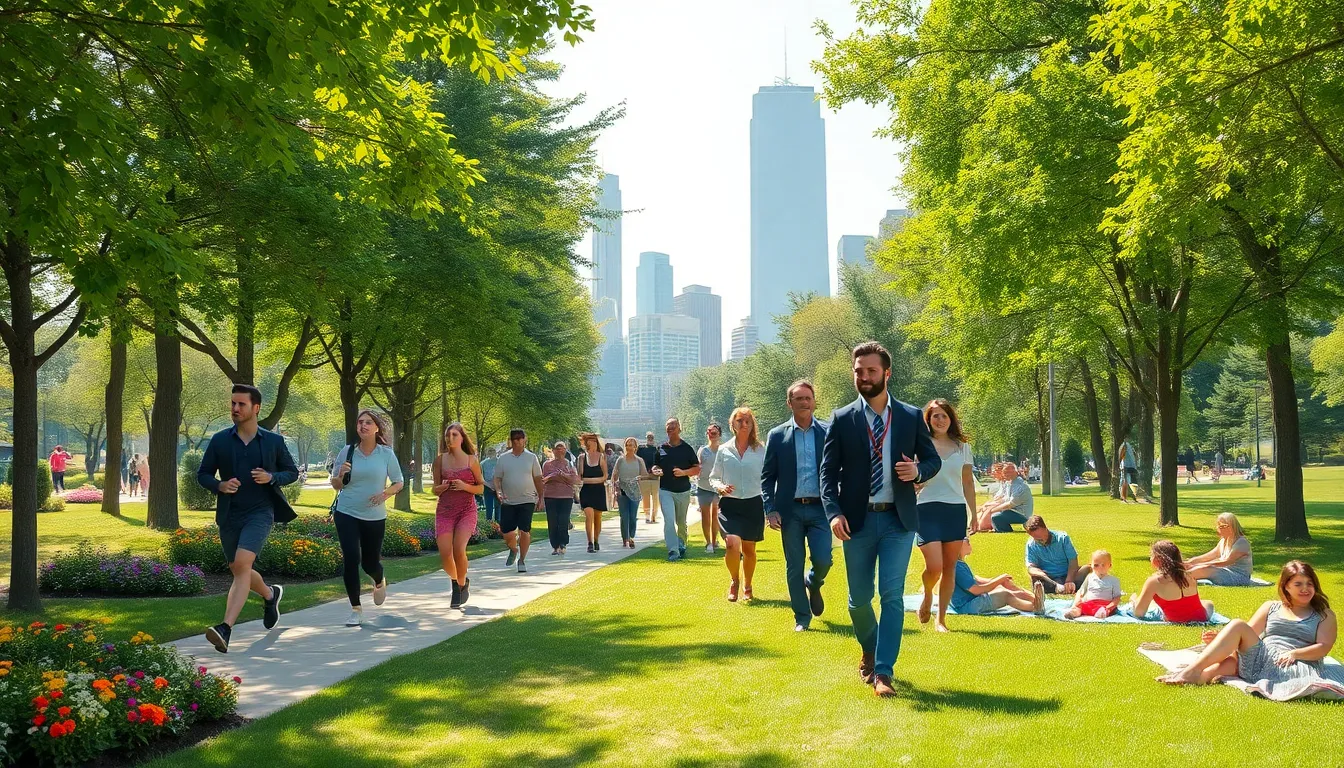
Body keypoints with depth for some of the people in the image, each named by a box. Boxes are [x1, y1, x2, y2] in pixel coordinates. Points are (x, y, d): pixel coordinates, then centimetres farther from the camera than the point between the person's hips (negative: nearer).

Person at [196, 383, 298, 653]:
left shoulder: (274, 441, -1)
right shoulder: (219, 440, 2)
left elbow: (292, 472, 9)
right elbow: (202, 475, 8)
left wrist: (271, 477, -12)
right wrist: (220, 485, -14)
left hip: (260, 512, -4)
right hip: (229, 515, 4)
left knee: (242, 563, -23)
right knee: (238, 571, 15)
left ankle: (225, 628, -27)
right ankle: (270, 594, 46)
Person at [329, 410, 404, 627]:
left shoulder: (386, 454, -2)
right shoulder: (347, 452, -1)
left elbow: (399, 482, 6)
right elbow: (335, 485, 8)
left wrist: (386, 494, -14)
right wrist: (341, 475, -14)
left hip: (374, 517, 0)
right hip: (346, 514, 0)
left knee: (370, 562, 9)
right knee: (350, 559, -10)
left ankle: (380, 583, 46)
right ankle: (356, 610, 2)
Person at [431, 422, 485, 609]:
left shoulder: (471, 460, 1)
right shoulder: (440, 460, 5)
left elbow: (481, 488, 6)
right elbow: (434, 490, 11)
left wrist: (465, 486, -12)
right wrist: (441, 487, -12)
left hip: (467, 510, -2)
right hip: (445, 511, 2)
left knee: (459, 549, -21)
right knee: (445, 554, -9)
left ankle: (462, 584, 6)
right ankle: (456, 581, 24)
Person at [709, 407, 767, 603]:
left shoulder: (760, 451, 1)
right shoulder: (724, 451, 4)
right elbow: (713, 477, 12)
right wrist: (720, 487, -10)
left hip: (754, 505, 0)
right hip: (729, 505, 0)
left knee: (749, 549, 9)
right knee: (732, 544, -20)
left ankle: (747, 587, 32)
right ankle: (734, 581, 7)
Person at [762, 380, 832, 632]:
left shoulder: (828, 433, 3)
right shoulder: (777, 436, 3)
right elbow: (767, 476, 4)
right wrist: (770, 510, -6)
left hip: (819, 509, 0)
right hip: (790, 510, 0)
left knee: (823, 561, -9)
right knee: (794, 567, 4)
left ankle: (813, 585, 26)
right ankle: (801, 617, 18)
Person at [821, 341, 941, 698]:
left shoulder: (912, 417, 3)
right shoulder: (842, 419, 1)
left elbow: (933, 459, 10)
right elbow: (828, 471, -1)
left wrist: (918, 471, -13)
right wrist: (834, 512, -15)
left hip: (898, 519, 0)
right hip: (857, 520, 1)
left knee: (892, 595, -8)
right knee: (859, 597, 9)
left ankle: (882, 672, -3)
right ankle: (869, 651, 37)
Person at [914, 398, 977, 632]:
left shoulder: (962, 446, 10)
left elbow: (968, 483, 14)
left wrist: (973, 514, 10)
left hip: (956, 510, 3)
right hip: (928, 510, -3)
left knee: (949, 568, 5)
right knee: (934, 567, -14)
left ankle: (941, 619, 16)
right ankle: (927, 596, 20)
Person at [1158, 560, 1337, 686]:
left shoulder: (1325, 616, 19)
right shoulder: (1271, 607, 26)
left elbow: (1324, 646, 5)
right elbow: (1248, 635, 20)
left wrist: (1294, 653, -13)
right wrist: (1220, 638, 0)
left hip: (1293, 667, -4)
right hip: (1260, 660, 4)